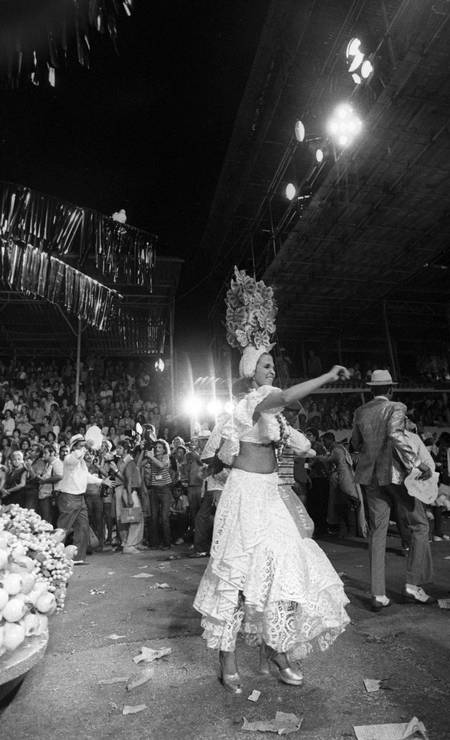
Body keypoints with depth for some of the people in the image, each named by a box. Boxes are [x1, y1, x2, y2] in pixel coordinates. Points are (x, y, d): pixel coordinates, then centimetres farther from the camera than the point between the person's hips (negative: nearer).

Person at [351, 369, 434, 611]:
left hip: (370, 476, 5)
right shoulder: (396, 408, -8)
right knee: (419, 525, 14)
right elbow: (396, 435, -25)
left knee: (377, 532, 9)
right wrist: (418, 463, -21)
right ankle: (412, 585, 15)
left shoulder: (360, 412, 7)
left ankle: (378, 595, 11)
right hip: (395, 473, -5)